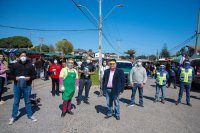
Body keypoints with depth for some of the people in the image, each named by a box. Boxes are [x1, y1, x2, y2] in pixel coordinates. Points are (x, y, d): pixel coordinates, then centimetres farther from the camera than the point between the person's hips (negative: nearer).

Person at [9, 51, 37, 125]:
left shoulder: (30, 65, -2)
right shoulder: (15, 65, -1)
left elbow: (34, 75, 2)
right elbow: (11, 74, 7)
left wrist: (29, 78, -17)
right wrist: (15, 78, -13)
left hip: (27, 86, 0)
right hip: (17, 86, 1)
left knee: (27, 101, 13)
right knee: (16, 102, 11)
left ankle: (30, 115, 28)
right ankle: (13, 117, 27)